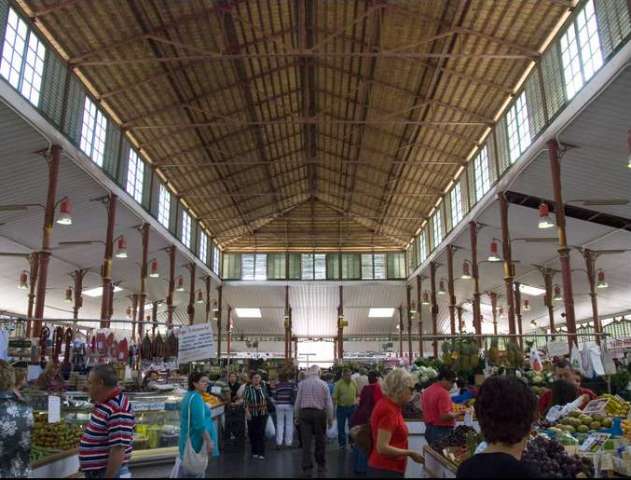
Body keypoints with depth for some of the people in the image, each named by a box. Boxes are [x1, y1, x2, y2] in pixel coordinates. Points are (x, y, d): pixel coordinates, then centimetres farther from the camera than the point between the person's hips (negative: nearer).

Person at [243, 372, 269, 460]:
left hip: (262, 413, 2)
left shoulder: (262, 387, 5)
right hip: (252, 414, -2)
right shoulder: (248, 388, -6)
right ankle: (254, 452, 19)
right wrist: (247, 412, -17)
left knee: (261, 433, -3)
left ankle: (261, 453, 1)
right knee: (253, 433, 5)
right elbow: (245, 401, -10)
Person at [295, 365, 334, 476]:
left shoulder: (302, 384, 0)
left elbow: (297, 402, 2)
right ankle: (321, 465, 27)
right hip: (319, 413, 0)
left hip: (305, 413, 0)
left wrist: (297, 417, 11)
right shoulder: (323, 384, -3)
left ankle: (307, 468, 3)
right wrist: (330, 419, 6)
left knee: (306, 442, 3)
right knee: (320, 441, 15)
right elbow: (329, 403, -2)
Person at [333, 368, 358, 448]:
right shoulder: (338, 384, -11)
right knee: (341, 427, 7)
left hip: (352, 407, 3)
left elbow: (357, 394, 14)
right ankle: (342, 443, 20)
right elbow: (334, 397, -11)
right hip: (341, 408, -3)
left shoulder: (353, 383, 2)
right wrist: (333, 408, -16)